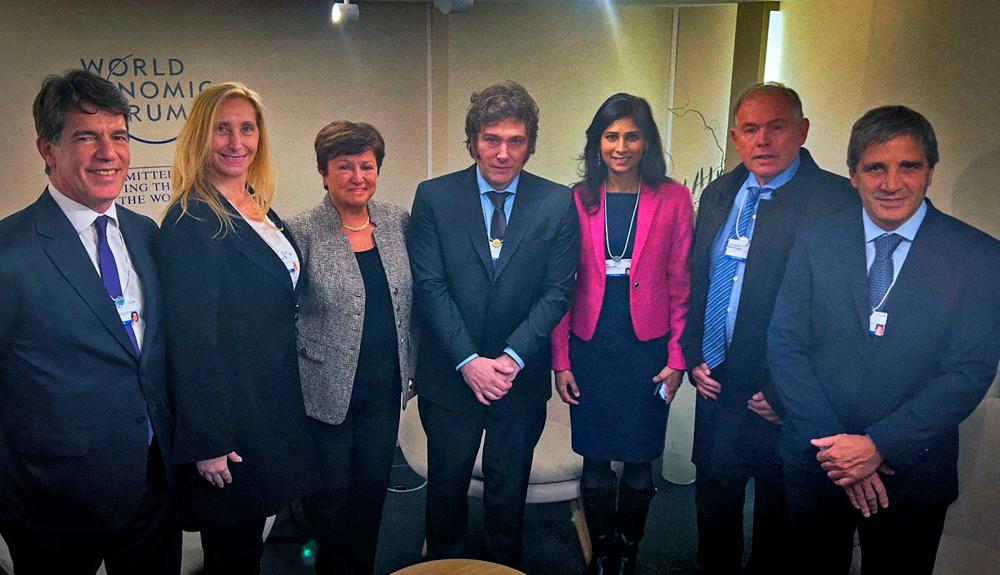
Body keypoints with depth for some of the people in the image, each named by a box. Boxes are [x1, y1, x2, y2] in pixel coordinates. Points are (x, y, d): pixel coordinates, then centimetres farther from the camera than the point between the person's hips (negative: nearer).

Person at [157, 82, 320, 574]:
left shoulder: (260, 211, 7)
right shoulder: (190, 222, -18)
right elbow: (191, 340, -20)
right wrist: (206, 444, -19)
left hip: (276, 400, 8)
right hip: (228, 410, -8)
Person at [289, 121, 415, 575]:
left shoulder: (398, 222, 2)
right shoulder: (301, 232, -11)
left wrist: (409, 364, 10)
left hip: (384, 389, 4)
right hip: (327, 392, -4)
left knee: (372, 488, 17)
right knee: (330, 496, 12)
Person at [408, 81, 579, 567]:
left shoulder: (557, 204, -4)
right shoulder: (434, 197, -5)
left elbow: (558, 291, -6)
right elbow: (429, 286, -9)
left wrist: (512, 357, -15)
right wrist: (469, 361, -16)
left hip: (521, 377, 1)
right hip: (450, 376, 0)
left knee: (509, 490, 18)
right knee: (446, 486, 18)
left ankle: (505, 565, 41)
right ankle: (443, 562, 43)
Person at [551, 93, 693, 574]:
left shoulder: (673, 199, -1)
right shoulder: (577, 200, 1)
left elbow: (680, 285, 1)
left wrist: (677, 357, -2)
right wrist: (560, 359, -1)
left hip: (647, 346, 0)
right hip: (589, 346, 1)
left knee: (639, 462, 9)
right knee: (595, 462, 10)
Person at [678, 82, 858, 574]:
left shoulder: (836, 200, -14)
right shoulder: (718, 195, 7)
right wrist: (693, 359, 4)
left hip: (784, 402, -5)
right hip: (716, 386, 6)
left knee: (777, 514, 16)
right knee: (714, 499, 22)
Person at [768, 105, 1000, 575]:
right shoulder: (815, 243, -3)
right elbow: (785, 346, -6)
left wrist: (880, 446, -18)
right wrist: (834, 446, -13)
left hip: (913, 470, -1)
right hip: (814, 461, 1)